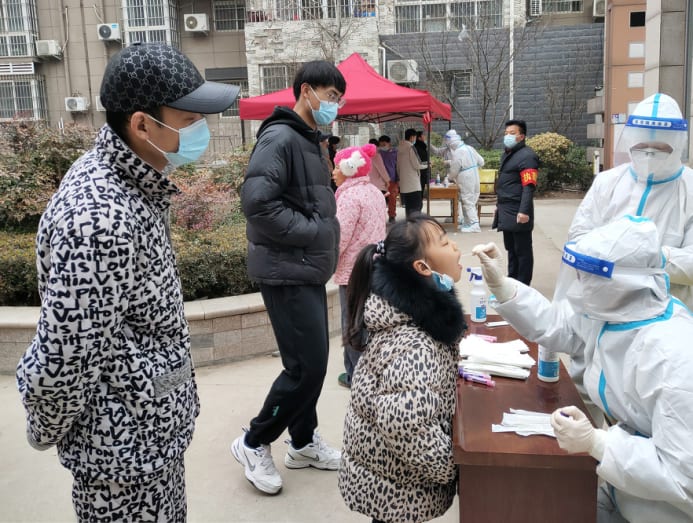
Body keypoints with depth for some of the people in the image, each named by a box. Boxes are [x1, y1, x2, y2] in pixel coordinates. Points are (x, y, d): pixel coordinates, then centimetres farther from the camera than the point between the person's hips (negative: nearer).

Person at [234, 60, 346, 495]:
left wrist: (326, 232, 8)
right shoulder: (280, 138, -15)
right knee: (307, 366, -5)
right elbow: (257, 201, -27)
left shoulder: (310, 141, 16)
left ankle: (304, 443, 32)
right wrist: (311, 230, -20)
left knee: (312, 361, 16)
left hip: (309, 270, 10)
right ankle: (254, 444, 14)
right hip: (288, 272, -10)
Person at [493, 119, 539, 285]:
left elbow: (529, 187, -21)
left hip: (518, 212, -10)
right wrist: (499, 204, 25)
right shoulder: (507, 155, 18)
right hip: (507, 210, 10)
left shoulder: (526, 156, -13)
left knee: (522, 250, -1)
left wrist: (524, 211, -27)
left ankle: (523, 286, 6)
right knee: (511, 248, 17)